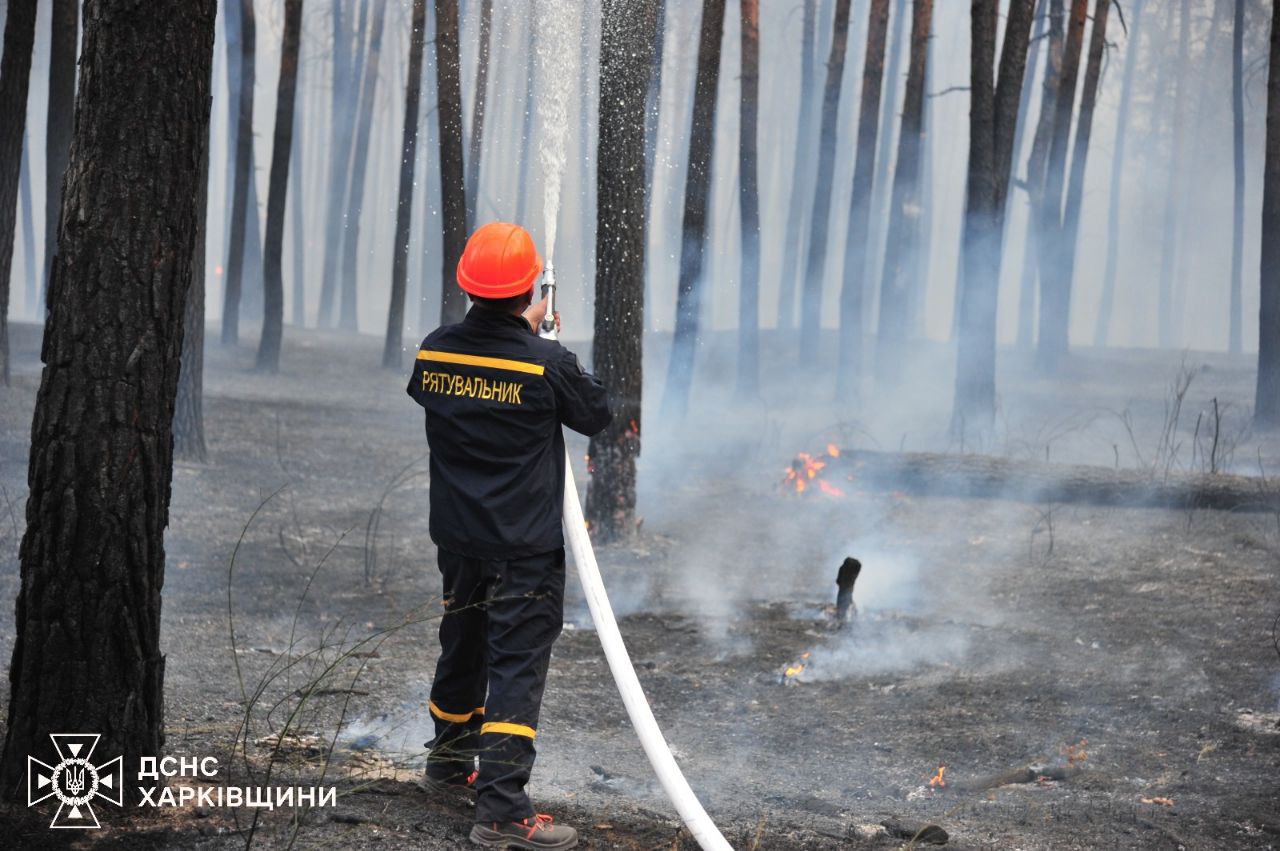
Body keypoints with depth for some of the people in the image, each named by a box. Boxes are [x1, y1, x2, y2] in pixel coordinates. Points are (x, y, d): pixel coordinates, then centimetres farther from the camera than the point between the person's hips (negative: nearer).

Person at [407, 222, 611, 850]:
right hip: (527, 549, -6)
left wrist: (519, 329, 22)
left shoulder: (435, 351, -4)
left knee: (461, 647, 24)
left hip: (457, 538, 6)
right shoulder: (547, 364, -19)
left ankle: (449, 759, 44)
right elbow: (596, 415, -1)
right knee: (518, 665, -4)